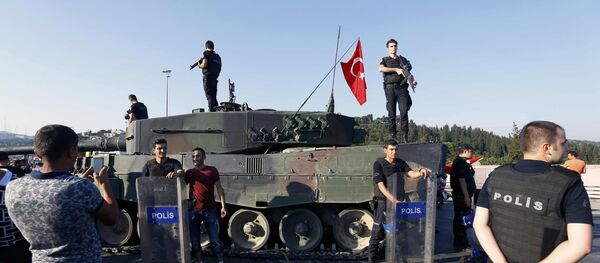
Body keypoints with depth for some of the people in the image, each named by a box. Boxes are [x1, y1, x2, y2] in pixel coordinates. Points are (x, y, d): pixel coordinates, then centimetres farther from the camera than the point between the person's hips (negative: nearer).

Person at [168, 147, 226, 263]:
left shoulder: (212, 170, 2)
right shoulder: (189, 172, 11)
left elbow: (219, 188, 0)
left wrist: (223, 206, -8)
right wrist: (174, 176, -18)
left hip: (209, 210, -3)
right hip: (194, 210, 3)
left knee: (215, 238, 1)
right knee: (194, 238, 10)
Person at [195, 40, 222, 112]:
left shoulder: (207, 53, -4)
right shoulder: (217, 56, 17)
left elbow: (204, 65, -14)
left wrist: (199, 65, 7)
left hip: (207, 77, -7)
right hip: (215, 78, 7)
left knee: (210, 97, -8)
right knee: (214, 97, 11)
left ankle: (212, 111, -13)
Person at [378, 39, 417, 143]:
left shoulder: (403, 59, 22)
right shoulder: (385, 60, 16)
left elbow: (408, 72, 16)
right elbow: (381, 69, -5)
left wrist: (413, 80, -5)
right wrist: (396, 69, -8)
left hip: (402, 87, 1)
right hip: (390, 87, -1)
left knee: (404, 112, -10)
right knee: (391, 113, -4)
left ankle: (405, 136, -10)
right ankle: (393, 136, -1)